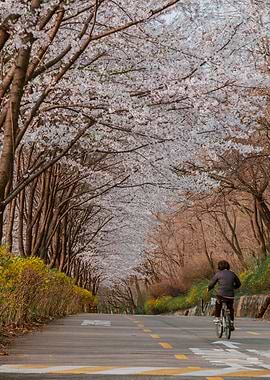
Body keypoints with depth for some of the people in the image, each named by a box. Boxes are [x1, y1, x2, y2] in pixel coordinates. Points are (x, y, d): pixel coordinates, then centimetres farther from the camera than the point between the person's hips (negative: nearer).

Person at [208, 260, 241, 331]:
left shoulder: (218, 274, 2)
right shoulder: (232, 274, 12)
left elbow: (211, 283, 4)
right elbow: (238, 284, 23)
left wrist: (208, 289, 25)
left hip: (221, 294, -3)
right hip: (231, 295, 3)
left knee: (218, 304, 29)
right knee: (230, 308, 26)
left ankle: (217, 318, 27)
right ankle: (232, 323, 26)